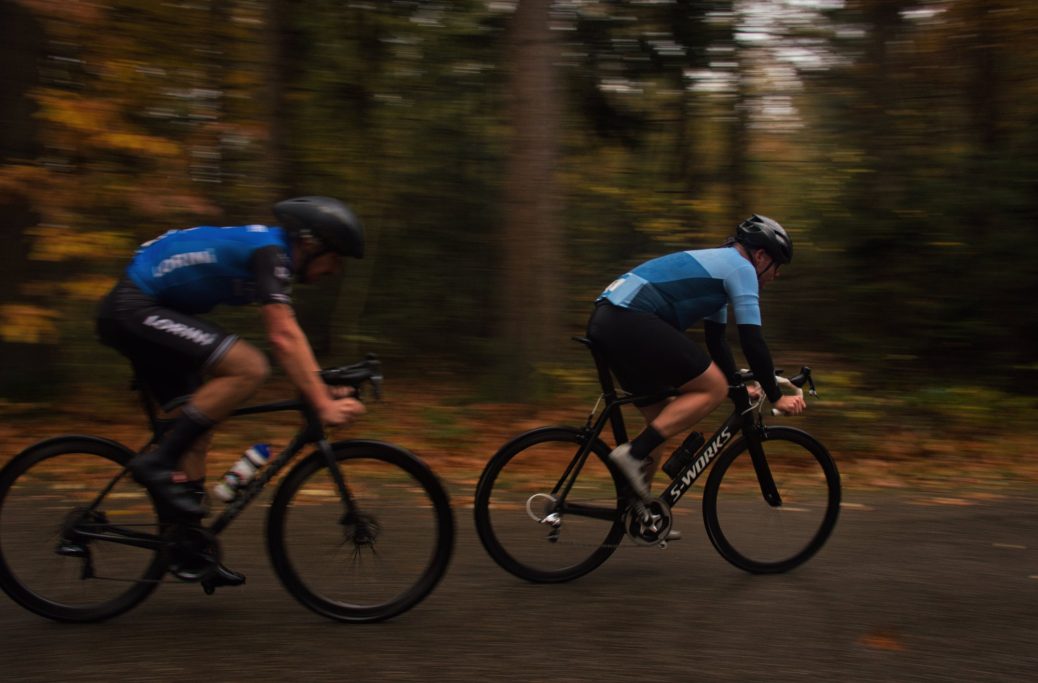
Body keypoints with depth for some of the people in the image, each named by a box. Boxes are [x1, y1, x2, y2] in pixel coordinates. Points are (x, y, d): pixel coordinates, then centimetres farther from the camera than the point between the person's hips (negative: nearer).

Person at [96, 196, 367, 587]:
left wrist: (325, 390, 12)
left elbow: (289, 333, 17)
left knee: (198, 426, 12)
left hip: (132, 312, 11)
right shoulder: (269, 252, -16)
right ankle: (157, 463, -17)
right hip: (134, 308, -11)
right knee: (249, 367, -23)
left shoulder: (272, 251, 13)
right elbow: (282, 339, -24)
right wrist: (322, 405, -23)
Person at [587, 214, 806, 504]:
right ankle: (634, 454, -11)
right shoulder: (740, 267, 0)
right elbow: (752, 341, -5)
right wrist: (776, 397, 2)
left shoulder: (716, 263, 29)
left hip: (605, 321, 10)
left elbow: (716, 340, 35)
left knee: (663, 419, 18)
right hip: (629, 320, -10)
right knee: (713, 389, -5)